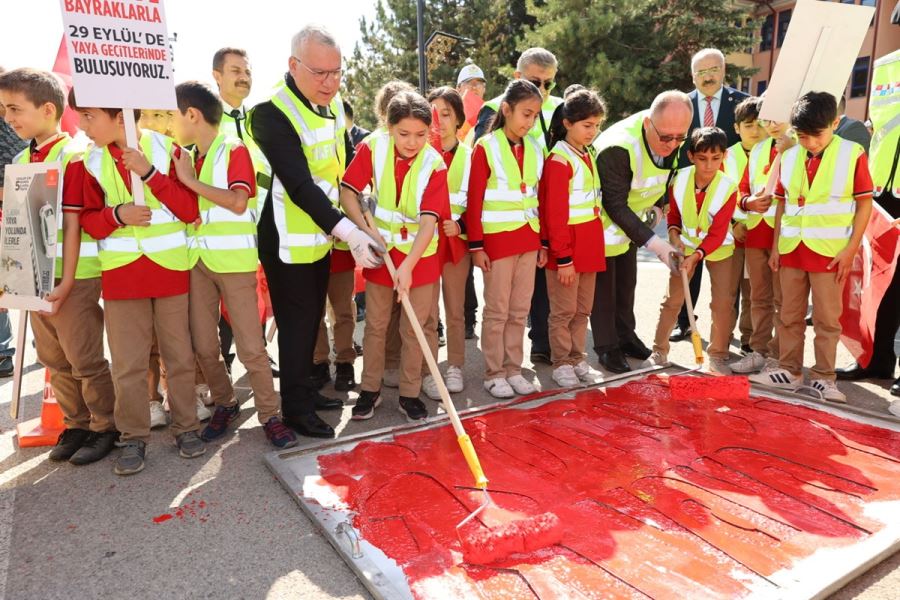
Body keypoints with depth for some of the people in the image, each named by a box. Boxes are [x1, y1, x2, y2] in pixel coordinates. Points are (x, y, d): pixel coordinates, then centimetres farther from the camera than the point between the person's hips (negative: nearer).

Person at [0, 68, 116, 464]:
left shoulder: (72, 156, -11)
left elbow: (72, 224, -15)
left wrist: (67, 280, -17)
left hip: (72, 277, -8)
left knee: (85, 360, 1)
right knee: (55, 360, 15)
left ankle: (104, 428, 17)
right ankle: (76, 425, 29)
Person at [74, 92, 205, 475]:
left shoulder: (166, 149, -4)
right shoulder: (91, 161, 4)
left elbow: (190, 209, -8)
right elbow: (89, 220, 7)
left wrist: (150, 173, -18)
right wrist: (116, 214, -14)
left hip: (170, 267, -2)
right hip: (120, 272, 2)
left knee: (178, 354, 7)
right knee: (127, 362, 5)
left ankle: (186, 426, 21)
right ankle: (133, 437, 18)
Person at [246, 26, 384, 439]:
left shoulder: (332, 100, 4)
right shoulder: (272, 112, -22)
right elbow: (299, 187, -29)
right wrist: (350, 233, -34)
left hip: (320, 233, 8)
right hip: (288, 241, -8)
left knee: (312, 318, 18)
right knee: (296, 324, 2)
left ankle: (304, 390, 35)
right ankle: (295, 408, 19)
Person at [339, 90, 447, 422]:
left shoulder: (434, 164, -15)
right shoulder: (373, 148, -11)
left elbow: (429, 221, -22)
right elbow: (347, 191, -8)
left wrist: (408, 265, -31)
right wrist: (366, 230, -20)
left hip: (419, 255, -1)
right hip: (380, 249, 1)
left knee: (413, 329, 6)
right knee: (375, 325, 11)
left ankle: (409, 394, 21)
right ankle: (370, 389, 27)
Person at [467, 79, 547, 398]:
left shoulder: (535, 149, 9)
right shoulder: (486, 147, -7)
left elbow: (539, 199, 13)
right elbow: (473, 201, -8)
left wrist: (543, 241, 11)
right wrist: (476, 245, -11)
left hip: (528, 238, 5)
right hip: (497, 239, -5)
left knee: (520, 310, 10)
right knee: (497, 310, 2)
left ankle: (513, 369, 22)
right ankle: (493, 374, 14)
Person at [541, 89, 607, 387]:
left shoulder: (590, 155, 12)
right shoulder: (559, 161, -14)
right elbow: (555, 215, -17)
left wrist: (594, 244, 16)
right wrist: (563, 258, -17)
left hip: (590, 244, 8)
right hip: (567, 244, -8)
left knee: (583, 308, 14)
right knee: (564, 310, 3)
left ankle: (577, 357, 27)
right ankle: (561, 363, 16)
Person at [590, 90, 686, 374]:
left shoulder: (670, 132, -15)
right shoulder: (617, 148, -38)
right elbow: (615, 206, -33)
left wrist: (658, 202, 7)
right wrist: (654, 242, -35)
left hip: (631, 215, 7)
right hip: (604, 220, -7)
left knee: (627, 281, 17)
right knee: (604, 284, 1)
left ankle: (625, 335, 34)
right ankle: (607, 347, 16)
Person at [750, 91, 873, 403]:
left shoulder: (853, 154, -6)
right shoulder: (789, 157, 5)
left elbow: (864, 203, -5)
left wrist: (851, 249, -10)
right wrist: (776, 246, 8)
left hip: (830, 251, -4)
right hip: (792, 249, 4)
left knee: (827, 319, 4)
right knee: (790, 316, 11)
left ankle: (823, 378, 14)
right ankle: (789, 371, 22)